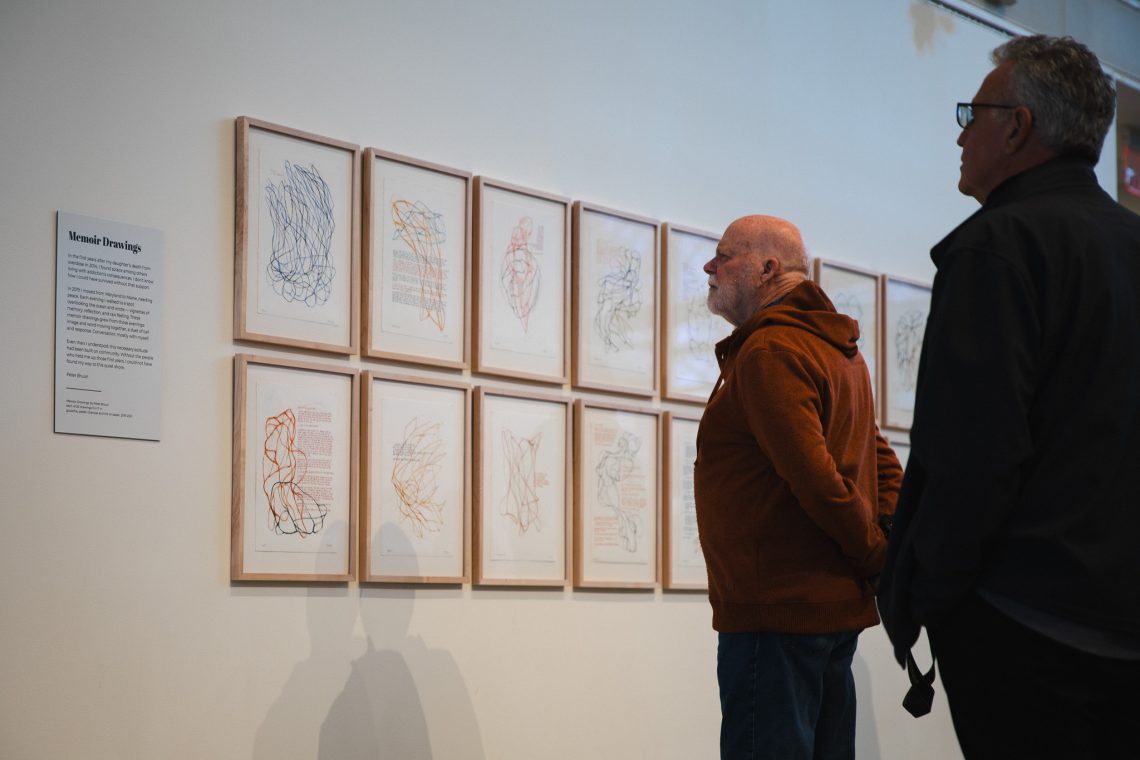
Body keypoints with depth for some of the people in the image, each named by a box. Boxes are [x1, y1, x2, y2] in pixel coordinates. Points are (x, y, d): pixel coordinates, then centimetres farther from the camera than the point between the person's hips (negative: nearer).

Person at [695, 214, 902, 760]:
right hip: (835, 606, 10)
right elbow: (884, 467, 20)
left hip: (776, 610, -10)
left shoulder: (768, 352, -13)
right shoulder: (838, 349, 18)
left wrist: (877, 559, -11)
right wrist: (888, 550, 6)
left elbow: (815, 478, -21)